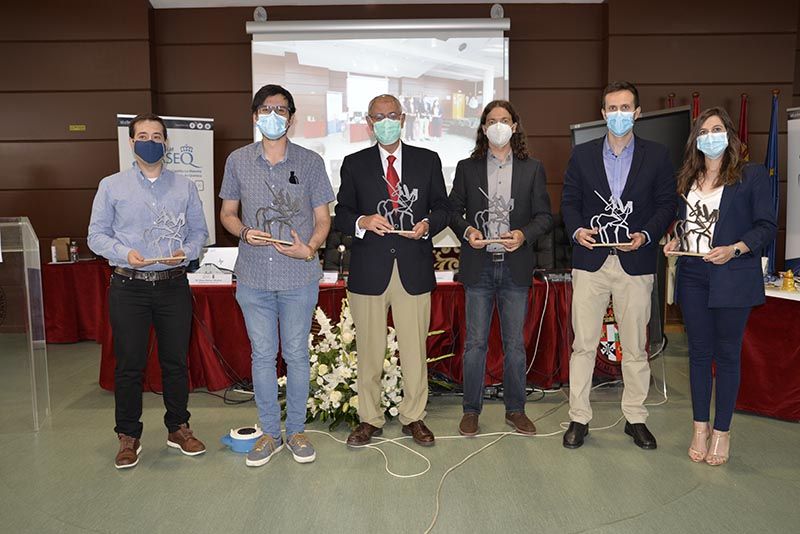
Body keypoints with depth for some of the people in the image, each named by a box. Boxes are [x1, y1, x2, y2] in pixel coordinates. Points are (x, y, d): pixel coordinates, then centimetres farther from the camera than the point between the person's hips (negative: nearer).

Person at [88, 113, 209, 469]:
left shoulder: (184, 187, 9)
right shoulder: (111, 186, 5)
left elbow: (199, 231, 9)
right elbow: (97, 235, 3)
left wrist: (186, 252, -11)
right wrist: (125, 253, -15)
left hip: (174, 285, 1)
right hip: (129, 286, -1)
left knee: (176, 360, 9)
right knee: (129, 364, 5)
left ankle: (178, 427, 25)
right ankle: (129, 436, 20)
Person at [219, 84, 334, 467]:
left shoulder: (310, 161, 1)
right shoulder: (238, 160, 5)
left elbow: (323, 218, 4)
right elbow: (227, 213, 12)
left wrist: (309, 248, -16)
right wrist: (244, 232, -11)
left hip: (298, 277, -1)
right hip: (253, 276, 2)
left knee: (296, 354, 8)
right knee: (262, 355, 10)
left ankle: (296, 430, 25)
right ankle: (269, 432, 25)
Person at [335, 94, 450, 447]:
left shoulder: (428, 160, 10)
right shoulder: (354, 164, 8)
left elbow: (442, 206, 13)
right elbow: (341, 215, 7)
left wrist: (428, 225, -9)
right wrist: (363, 222, -15)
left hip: (414, 268, 1)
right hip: (369, 270, 0)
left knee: (414, 349, 6)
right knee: (369, 351, 7)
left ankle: (413, 418, 23)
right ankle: (369, 419, 22)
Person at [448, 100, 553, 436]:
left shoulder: (533, 169, 7)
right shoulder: (467, 167, 8)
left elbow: (544, 216, 5)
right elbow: (454, 210, 9)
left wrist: (524, 234, -14)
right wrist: (467, 231, -11)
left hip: (515, 266, 1)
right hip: (479, 266, 0)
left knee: (515, 343, 9)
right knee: (475, 343, 4)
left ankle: (515, 409, 24)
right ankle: (471, 411, 17)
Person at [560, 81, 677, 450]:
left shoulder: (656, 155, 6)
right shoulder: (582, 154, 8)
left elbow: (667, 203, 5)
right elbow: (569, 201, 8)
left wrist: (646, 235, -12)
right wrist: (577, 230, -11)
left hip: (635, 264, 0)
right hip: (590, 261, 0)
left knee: (635, 347, 9)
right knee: (583, 344, 3)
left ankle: (635, 418, 24)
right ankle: (579, 418, 14)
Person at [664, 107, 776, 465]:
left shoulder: (751, 175, -1)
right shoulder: (688, 179, 12)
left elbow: (766, 226, -4)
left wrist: (734, 249, -18)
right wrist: (675, 242, -1)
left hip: (732, 278, -4)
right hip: (693, 276, 4)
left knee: (727, 354, 5)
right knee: (699, 352, 10)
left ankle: (722, 431, 18)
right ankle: (700, 429, 21)